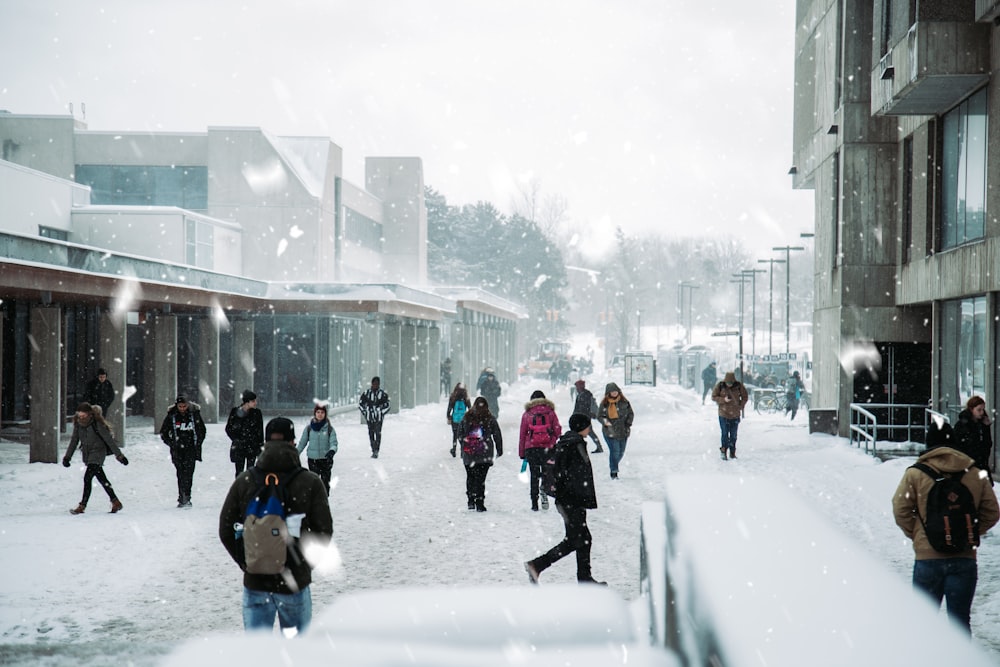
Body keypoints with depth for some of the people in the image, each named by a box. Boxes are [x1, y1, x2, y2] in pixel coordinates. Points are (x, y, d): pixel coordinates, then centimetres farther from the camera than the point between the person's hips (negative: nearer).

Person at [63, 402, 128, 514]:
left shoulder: (97, 424, -19)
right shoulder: (78, 424, -2)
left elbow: (109, 440, -15)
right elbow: (74, 441, 7)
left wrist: (119, 455, -14)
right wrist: (67, 457, 3)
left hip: (98, 452, -6)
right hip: (87, 454, 6)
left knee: (88, 477, -17)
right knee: (101, 479, 11)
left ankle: (82, 506, -13)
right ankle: (116, 502, 21)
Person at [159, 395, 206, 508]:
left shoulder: (194, 414, -1)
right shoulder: (171, 416, 0)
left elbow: (202, 431, 10)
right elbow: (163, 433, 10)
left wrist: (197, 445, 2)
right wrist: (172, 444, -1)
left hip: (191, 449, -1)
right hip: (177, 450, 1)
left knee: (188, 472, -12)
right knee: (181, 474, -2)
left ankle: (186, 497, -11)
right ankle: (183, 498, 2)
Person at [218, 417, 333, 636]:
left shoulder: (244, 481, -2)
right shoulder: (310, 483, -7)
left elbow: (226, 530, 2)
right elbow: (324, 531, -7)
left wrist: (246, 562, 12)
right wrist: (305, 564, 6)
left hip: (255, 583, 2)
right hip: (295, 583, -1)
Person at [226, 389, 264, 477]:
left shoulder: (257, 413, -1)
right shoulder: (235, 412, -3)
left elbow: (260, 431, 3)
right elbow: (228, 428, 5)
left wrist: (260, 445, -1)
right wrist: (236, 439, -5)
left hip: (253, 447, 1)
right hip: (239, 447, -1)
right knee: (239, 472, 1)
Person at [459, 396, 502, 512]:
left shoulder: (466, 418, 4)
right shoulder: (490, 419, -1)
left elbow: (461, 435, 8)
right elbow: (497, 436, 4)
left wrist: (463, 451, 17)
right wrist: (499, 450, 15)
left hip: (468, 454, 2)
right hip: (484, 454, -2)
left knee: (470, 477, 17)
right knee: (480, 478, -2)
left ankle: (471, 500, 11)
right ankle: (479, 503, -6)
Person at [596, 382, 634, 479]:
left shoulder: (624, 402, 1)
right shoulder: (604, 403, -4)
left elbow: (630, 413, 10)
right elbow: (599, 416, 3)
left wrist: (628, 424, -2)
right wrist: (605, 421, -17)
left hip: (623, 431, 3)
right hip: (610, 432, -3)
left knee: (621, 452, 11)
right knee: (614, 451, -11)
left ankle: (614, 466, 36)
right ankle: (614, 472, 1)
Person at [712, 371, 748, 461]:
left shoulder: (739, 386, -6)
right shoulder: (720, 386, -8)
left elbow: (745, 397, 7)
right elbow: (714, 397, -2)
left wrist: (740, 406, -3)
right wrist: (723, 400, -17)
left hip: (735, 415, 2)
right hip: (723, 414, -1)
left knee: (733, 435, 8)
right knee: (725, 434, -4)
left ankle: (732, 453, 18)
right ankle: (723, 451, 7)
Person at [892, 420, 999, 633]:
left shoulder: (915, 473, -5)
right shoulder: (976, 474, 2)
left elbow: (901, 511, -5)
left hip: (927, 557, -2)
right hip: (965, 558, 2)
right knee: (960, 619, 9)